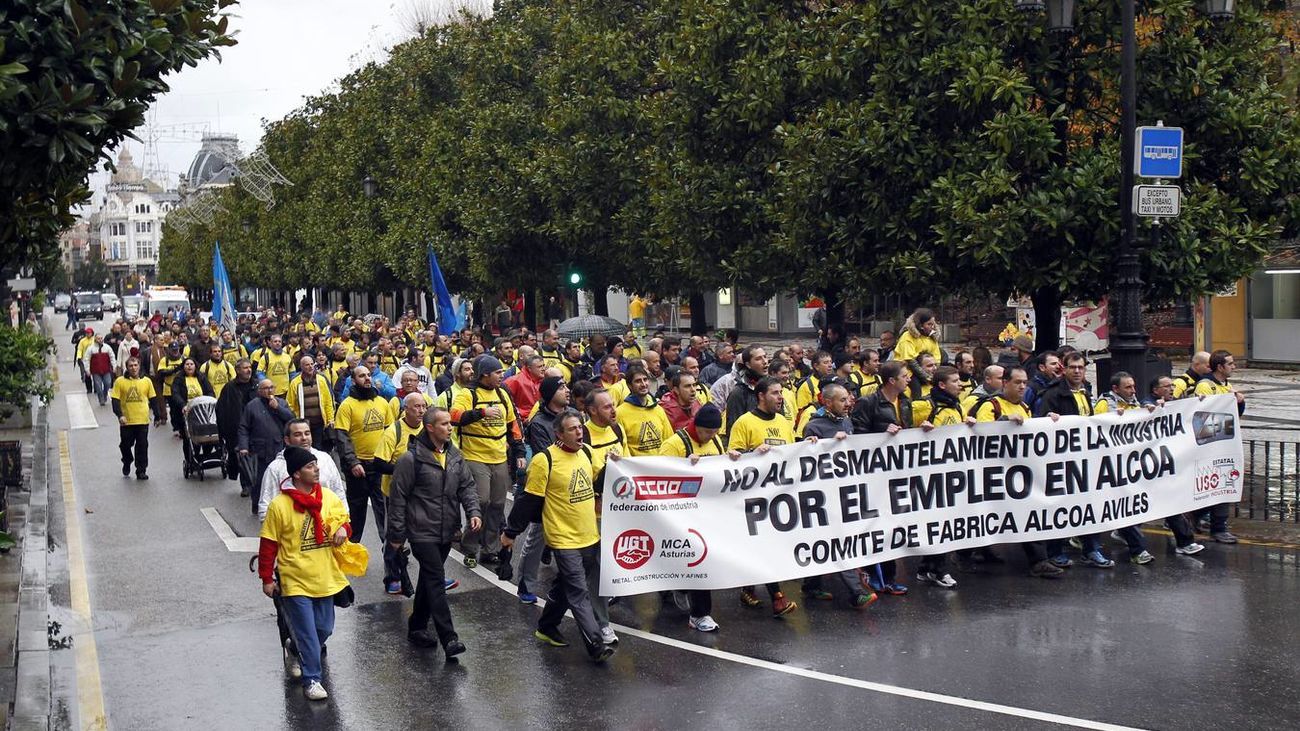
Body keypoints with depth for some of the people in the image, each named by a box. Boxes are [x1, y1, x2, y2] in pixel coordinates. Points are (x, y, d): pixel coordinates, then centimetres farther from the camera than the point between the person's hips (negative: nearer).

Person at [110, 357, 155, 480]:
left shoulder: (147, 381, 5)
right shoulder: (120, 382, -2)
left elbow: (153, 399, 11)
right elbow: (115, 401, -4)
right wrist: (120, 415, -15)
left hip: (143, 420, 0)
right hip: (126, 421, 0)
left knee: (142, 447, 1)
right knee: (125, 445, 11)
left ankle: (141, 471, 9)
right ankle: (127, 463, 38)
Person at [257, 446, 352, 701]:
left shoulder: (329, 497, 1)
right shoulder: (279, 505, -13)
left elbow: (344, 520, 15)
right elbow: (268, 544, -7)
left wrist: (343, 530, -10)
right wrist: (267, 579, -5)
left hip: (324, 579, 5)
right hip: (295, 581, -5)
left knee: (324, 629, 14)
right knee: (307, 632, -3)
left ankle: (300, 654, 43)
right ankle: (311, 680, 10)